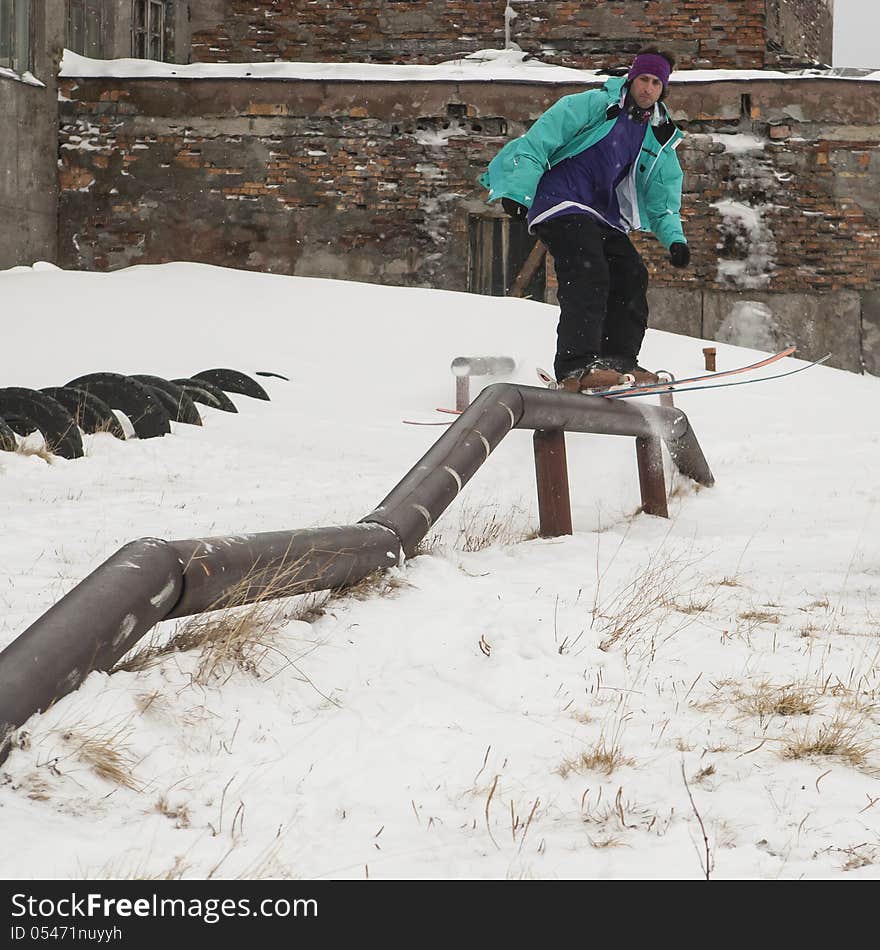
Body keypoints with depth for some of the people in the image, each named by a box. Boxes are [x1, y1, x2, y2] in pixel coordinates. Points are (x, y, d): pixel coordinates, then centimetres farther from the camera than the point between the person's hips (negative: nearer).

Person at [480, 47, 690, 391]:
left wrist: (674, 237, 1)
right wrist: (518, 191, -18)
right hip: (561, 203, -8)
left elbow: (663, 199, 19)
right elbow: (539, 140, -10)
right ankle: (577, 366, -32)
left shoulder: (659, 139, 15)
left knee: (632, 277, 0)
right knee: (589, 276, -23)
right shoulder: (594, 105, -6)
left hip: (602, 215, 8)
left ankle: (618, 359, 8)